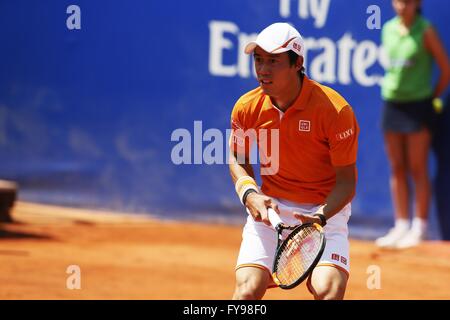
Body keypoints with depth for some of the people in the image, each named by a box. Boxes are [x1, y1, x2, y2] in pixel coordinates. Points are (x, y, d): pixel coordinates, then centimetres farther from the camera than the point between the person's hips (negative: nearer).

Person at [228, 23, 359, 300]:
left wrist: (320, 216, -29)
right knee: (247, 290, -16)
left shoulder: (335, 110, -17)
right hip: (269, 209, 3)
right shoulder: (246, 108, -6)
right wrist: (250, 194, -8)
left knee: (328, 290, -26)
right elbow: (238, 160, 13)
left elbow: (346, 181, -12)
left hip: (326, 210, -3)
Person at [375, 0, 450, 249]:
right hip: (392, 104, 5)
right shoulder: (388, 29, 7)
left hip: (418, 105, -5)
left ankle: (419, 228, 3)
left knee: (417, 169, -2)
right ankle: (401, 226, 12)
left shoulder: (425, 31, -8)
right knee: (397, 169, 7)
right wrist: (393, 89, 11)